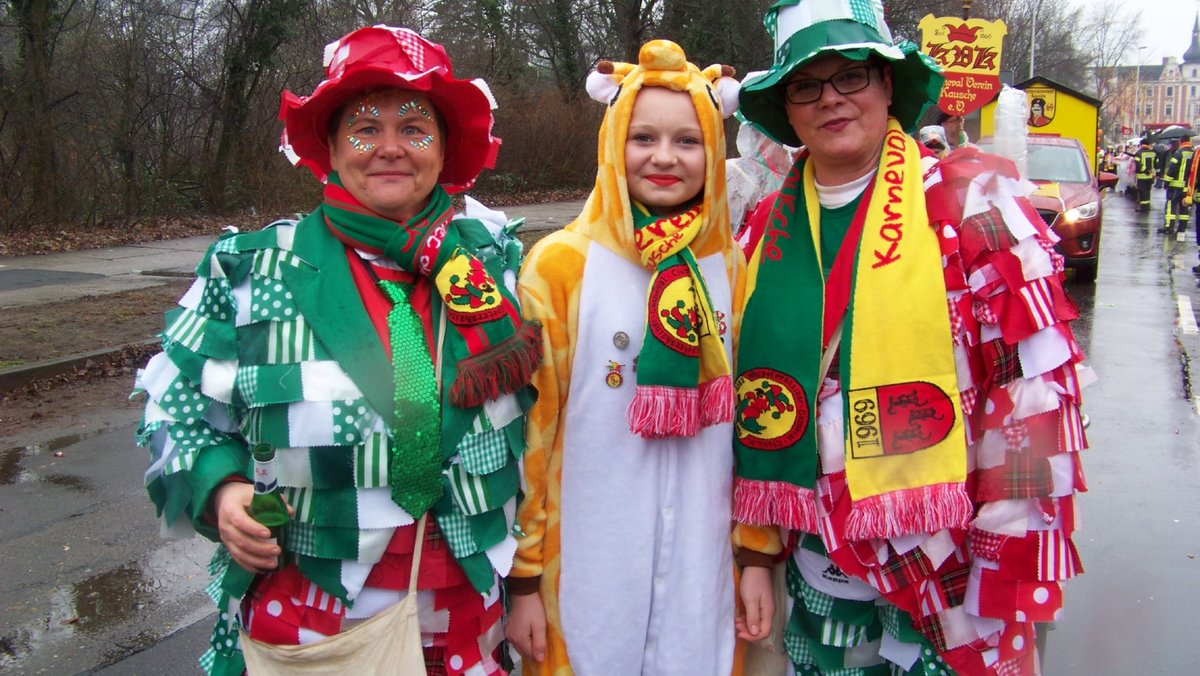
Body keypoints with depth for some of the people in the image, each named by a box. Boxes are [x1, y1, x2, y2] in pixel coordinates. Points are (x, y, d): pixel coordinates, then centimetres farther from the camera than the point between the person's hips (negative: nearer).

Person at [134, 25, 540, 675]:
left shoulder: (495, 258, -1)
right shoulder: (252, 270, -6)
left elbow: (535, 405, 9)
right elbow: (174, 401, 4)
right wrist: (220, 488, -15)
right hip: (303, 617, -1)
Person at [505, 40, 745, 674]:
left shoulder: (732, 269, 3)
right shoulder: (560, 263, -8)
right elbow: (528, 427, -6)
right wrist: (523, 575, -4)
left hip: (704, 563, 3)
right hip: (589, 567, -3)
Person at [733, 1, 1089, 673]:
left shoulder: (970, 201, -9)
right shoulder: (767, 228, 5)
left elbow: (1037, 388, -12)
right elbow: (750, 400, 10)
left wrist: (1008, 581, -13)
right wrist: (756, 552, 10)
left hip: (953, 580, -4)